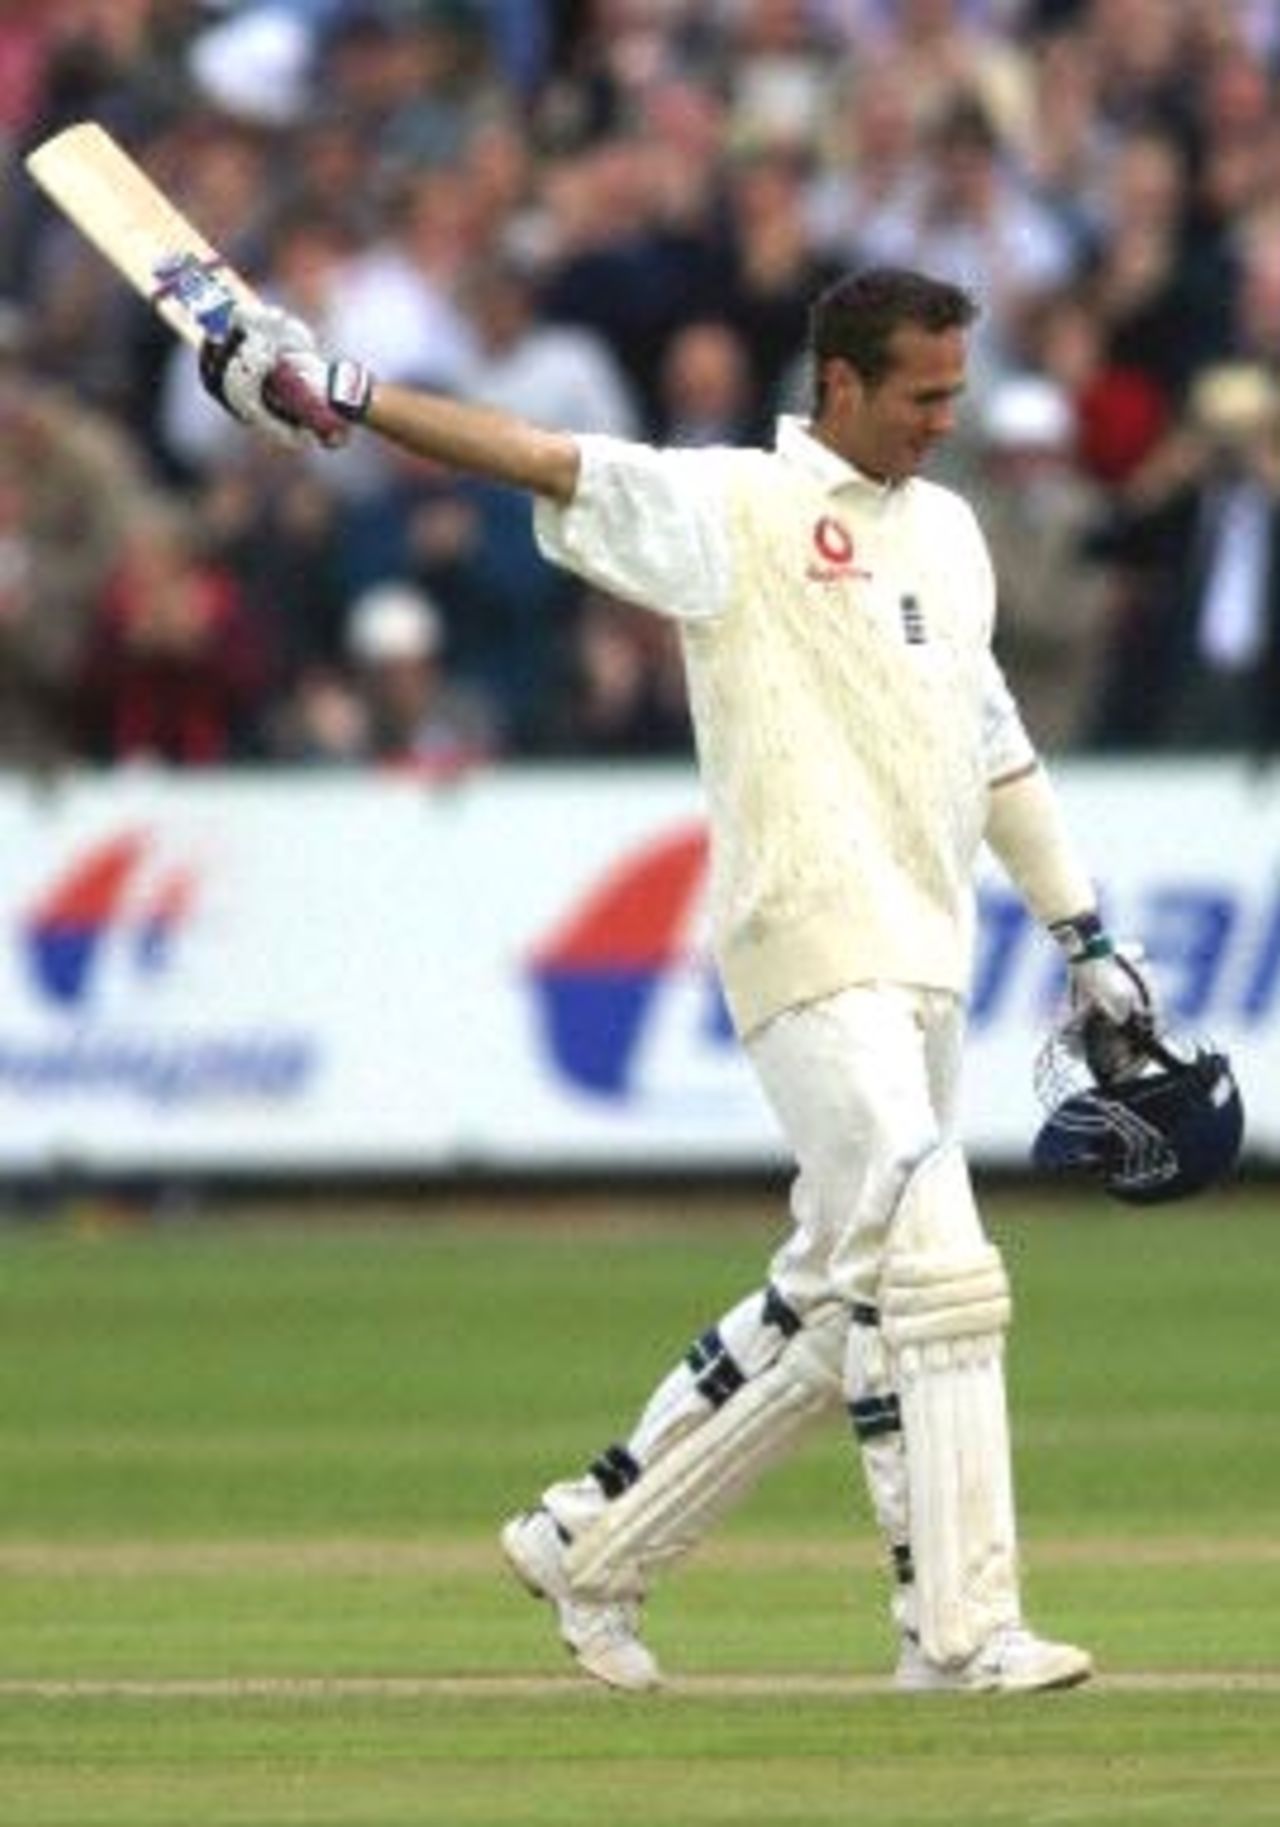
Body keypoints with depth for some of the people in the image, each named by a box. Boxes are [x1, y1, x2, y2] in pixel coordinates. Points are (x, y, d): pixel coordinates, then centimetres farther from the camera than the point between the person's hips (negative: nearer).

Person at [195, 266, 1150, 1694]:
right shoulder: (733, 508, -4)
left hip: (926, 964, 8)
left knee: (831, 1299, 12)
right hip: (812, 953, -8)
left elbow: (994, 743, 25)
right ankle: (960, 1626, -13)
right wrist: (345, 398, -28)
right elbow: (546, 463, -16)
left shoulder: (945, 529, 18)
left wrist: (1081, 936, 25)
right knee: (931, 1277, -14)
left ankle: (594, 1540, 24)